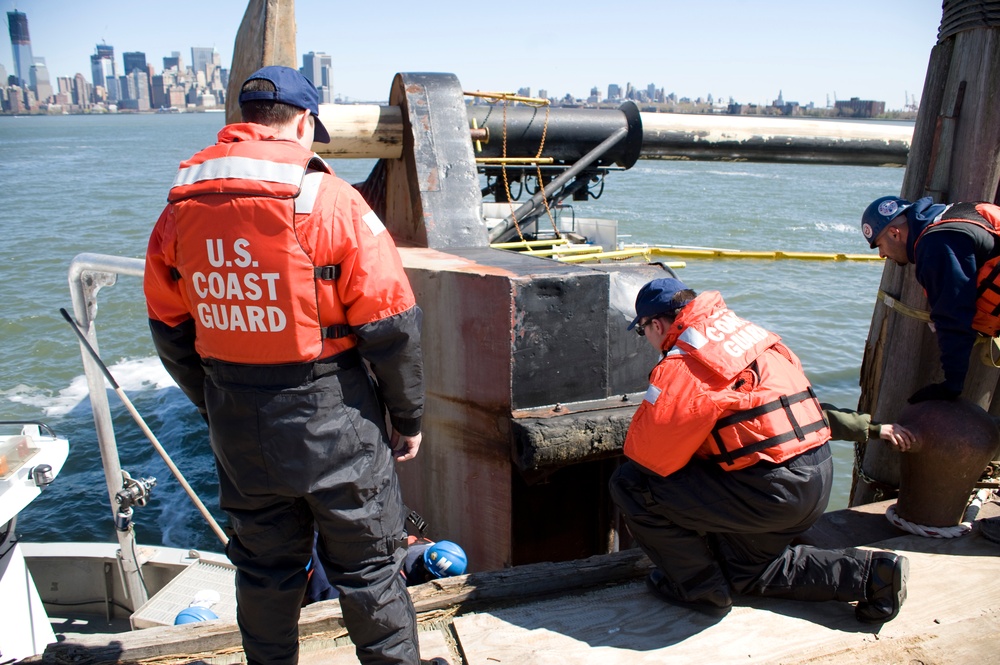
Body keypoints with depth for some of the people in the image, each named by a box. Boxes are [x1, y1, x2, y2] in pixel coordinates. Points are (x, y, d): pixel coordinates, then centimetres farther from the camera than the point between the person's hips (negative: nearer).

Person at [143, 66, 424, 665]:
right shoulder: (330, 200, -16)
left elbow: (171, 331, 8)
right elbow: (390, 327, -16)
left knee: (264, 569, 23)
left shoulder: (181, 209, 1)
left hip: (237, 430, 5)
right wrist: (409, 417, -2)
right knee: (369, 568, 14)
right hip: (333, 425, -4)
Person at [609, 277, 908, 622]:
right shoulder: (741, 329, 9)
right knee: (742, 569, 30)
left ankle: (700, 588, 8)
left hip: (773, 491, -10)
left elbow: (646, 452, -18)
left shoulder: (682, 364, -17)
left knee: (631, 482, -7)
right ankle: (870, 571, 22)